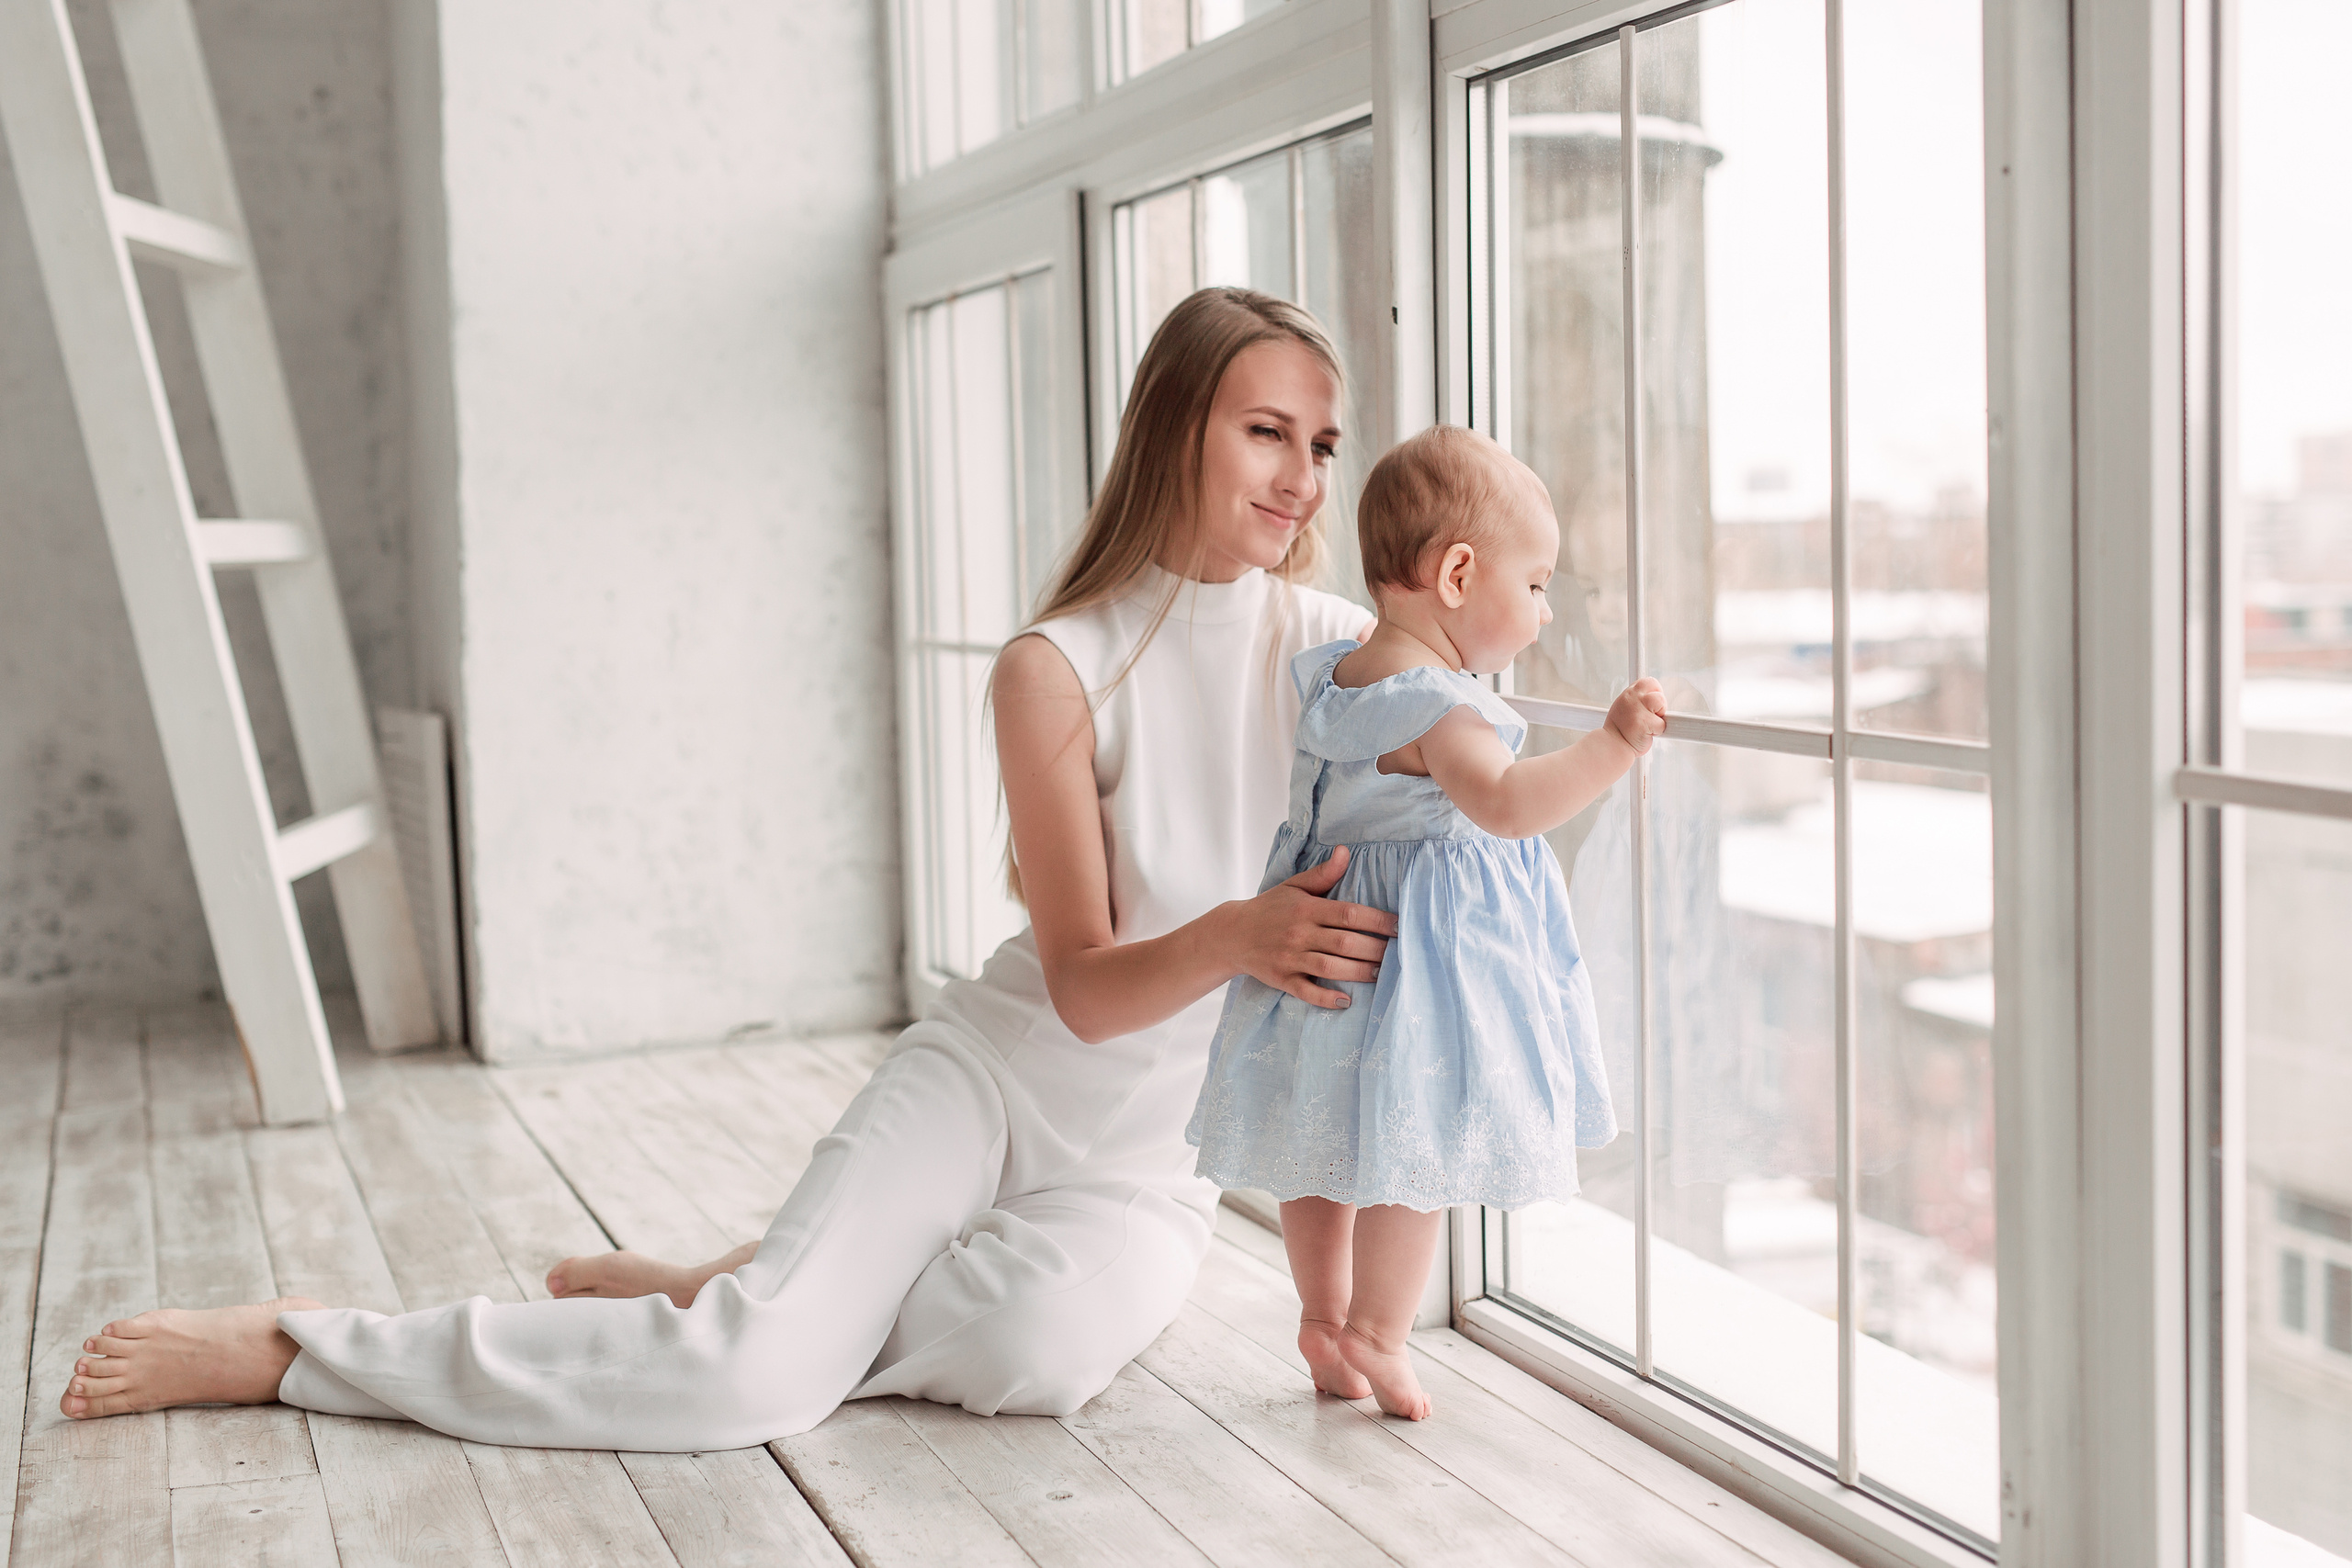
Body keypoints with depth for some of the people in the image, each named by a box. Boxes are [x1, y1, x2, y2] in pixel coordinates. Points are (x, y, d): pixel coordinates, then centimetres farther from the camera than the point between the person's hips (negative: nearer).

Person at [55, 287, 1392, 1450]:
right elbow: (1083, 984, -12)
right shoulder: (1061, 670, -10)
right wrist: (1231, 937, -33)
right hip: (1000, 1064, -2)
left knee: (1051, 1338, -34)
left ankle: (725, 1302, -6)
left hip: (1155, 1151, 2)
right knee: (754, 1379, -23)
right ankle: (290, 1348, -3)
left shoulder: (1343, 650, -3)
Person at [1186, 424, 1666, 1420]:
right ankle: (1373, 1332, 9)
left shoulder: (1337, 674, 6)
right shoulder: (1433, 704, -23)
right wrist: (1613, 745, -38)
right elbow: (1504, 801, -36)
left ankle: (1324, 1316, 30)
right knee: (1418, 1147, 0)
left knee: (1329, 1140, 17)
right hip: (1422, 947, -10)